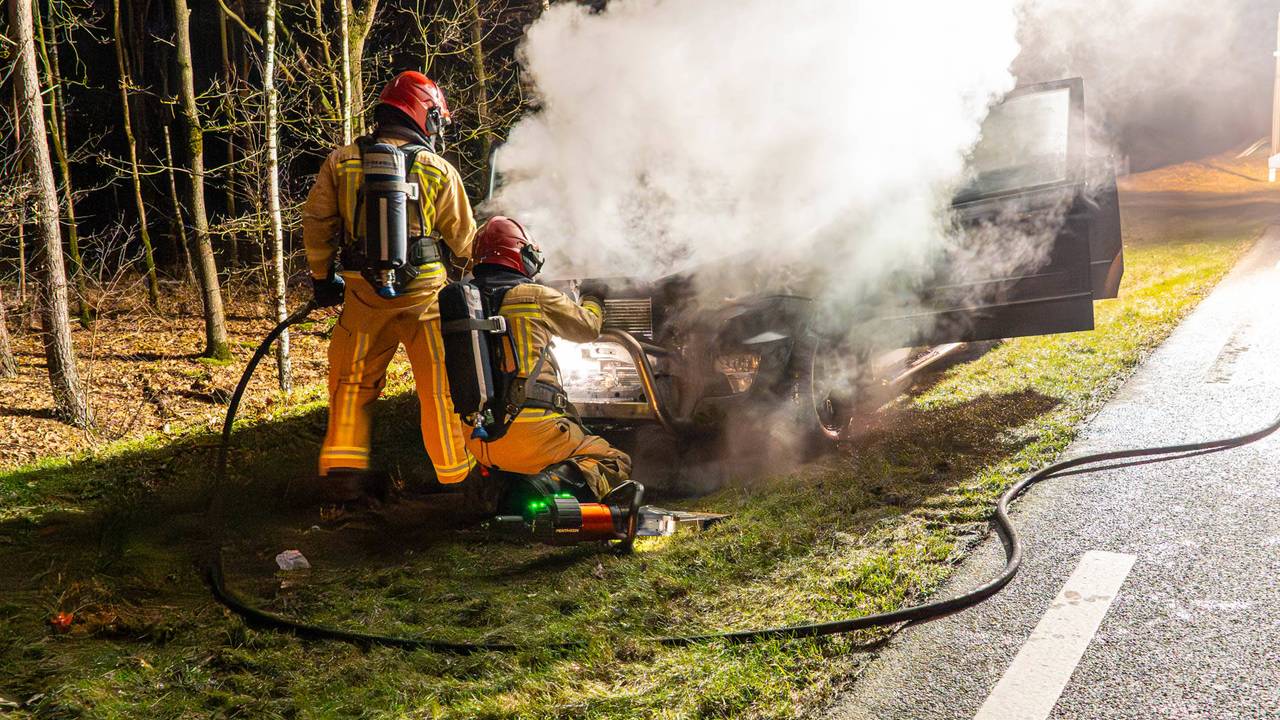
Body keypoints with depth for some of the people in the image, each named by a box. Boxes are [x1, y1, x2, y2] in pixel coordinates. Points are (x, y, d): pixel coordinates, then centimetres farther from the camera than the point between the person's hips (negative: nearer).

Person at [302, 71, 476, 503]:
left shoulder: (341, 162, 4)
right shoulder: (439, 170, -1)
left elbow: (316, 223, 7)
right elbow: (464, 241, 4)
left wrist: (322, 277, 19)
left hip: (363, 293, 2)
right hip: (426, 292, -2)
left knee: (352, 380, 17)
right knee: (442, 386, 7)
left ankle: (341, 467, 16)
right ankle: (457, 473, 14)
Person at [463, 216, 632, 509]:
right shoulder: (536, 296, -4)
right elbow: (588, 328, 13)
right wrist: (593, 300, 37)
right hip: (529, 433, -6)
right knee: (616, 463, 6)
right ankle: (549, 486, -20)